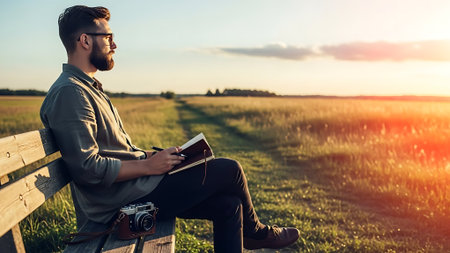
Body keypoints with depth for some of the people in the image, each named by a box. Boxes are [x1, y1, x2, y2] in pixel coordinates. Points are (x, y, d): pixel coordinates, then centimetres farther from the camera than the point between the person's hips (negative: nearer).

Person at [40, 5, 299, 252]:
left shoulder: (89, 87, 17)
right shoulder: (69, 93, -17)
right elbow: (87, 168, -24)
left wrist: (152, 155, 5)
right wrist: (149, 165, -18)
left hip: (131, 183, 10)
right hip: (119, 200, -10)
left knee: (228, 203, 2)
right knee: (230, 170, -6)